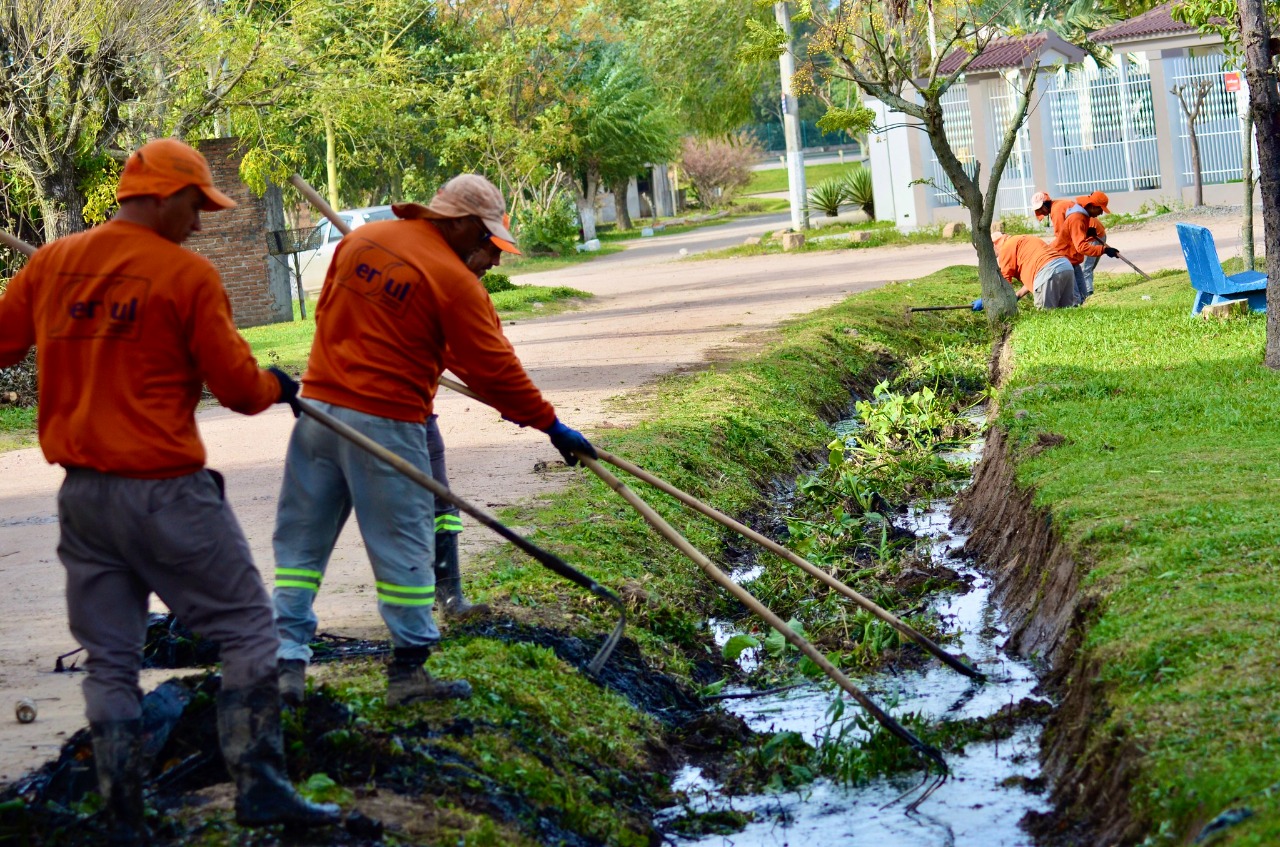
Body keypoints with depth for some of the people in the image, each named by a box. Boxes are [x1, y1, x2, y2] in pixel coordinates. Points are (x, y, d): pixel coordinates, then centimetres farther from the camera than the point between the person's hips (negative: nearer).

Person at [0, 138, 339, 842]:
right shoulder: (187, 274, -10)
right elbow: (237, 386, -7)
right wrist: (277, 388, 13)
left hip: (80, 493, 6)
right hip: (165, 492, -6)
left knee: (109, 663, 12)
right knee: (247, 632, 6)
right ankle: (258, 787, -1)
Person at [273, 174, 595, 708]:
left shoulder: (360, 240, 9)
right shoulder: (454, 280, -9)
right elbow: (493, 369, -7)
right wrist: (550, 425, 2)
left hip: (319, 404, 6)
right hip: (386, 423, -6)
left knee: (301, 542, 11)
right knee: (402, 547, 4)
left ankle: (287, 662, 9)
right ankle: (408, 672, 10)